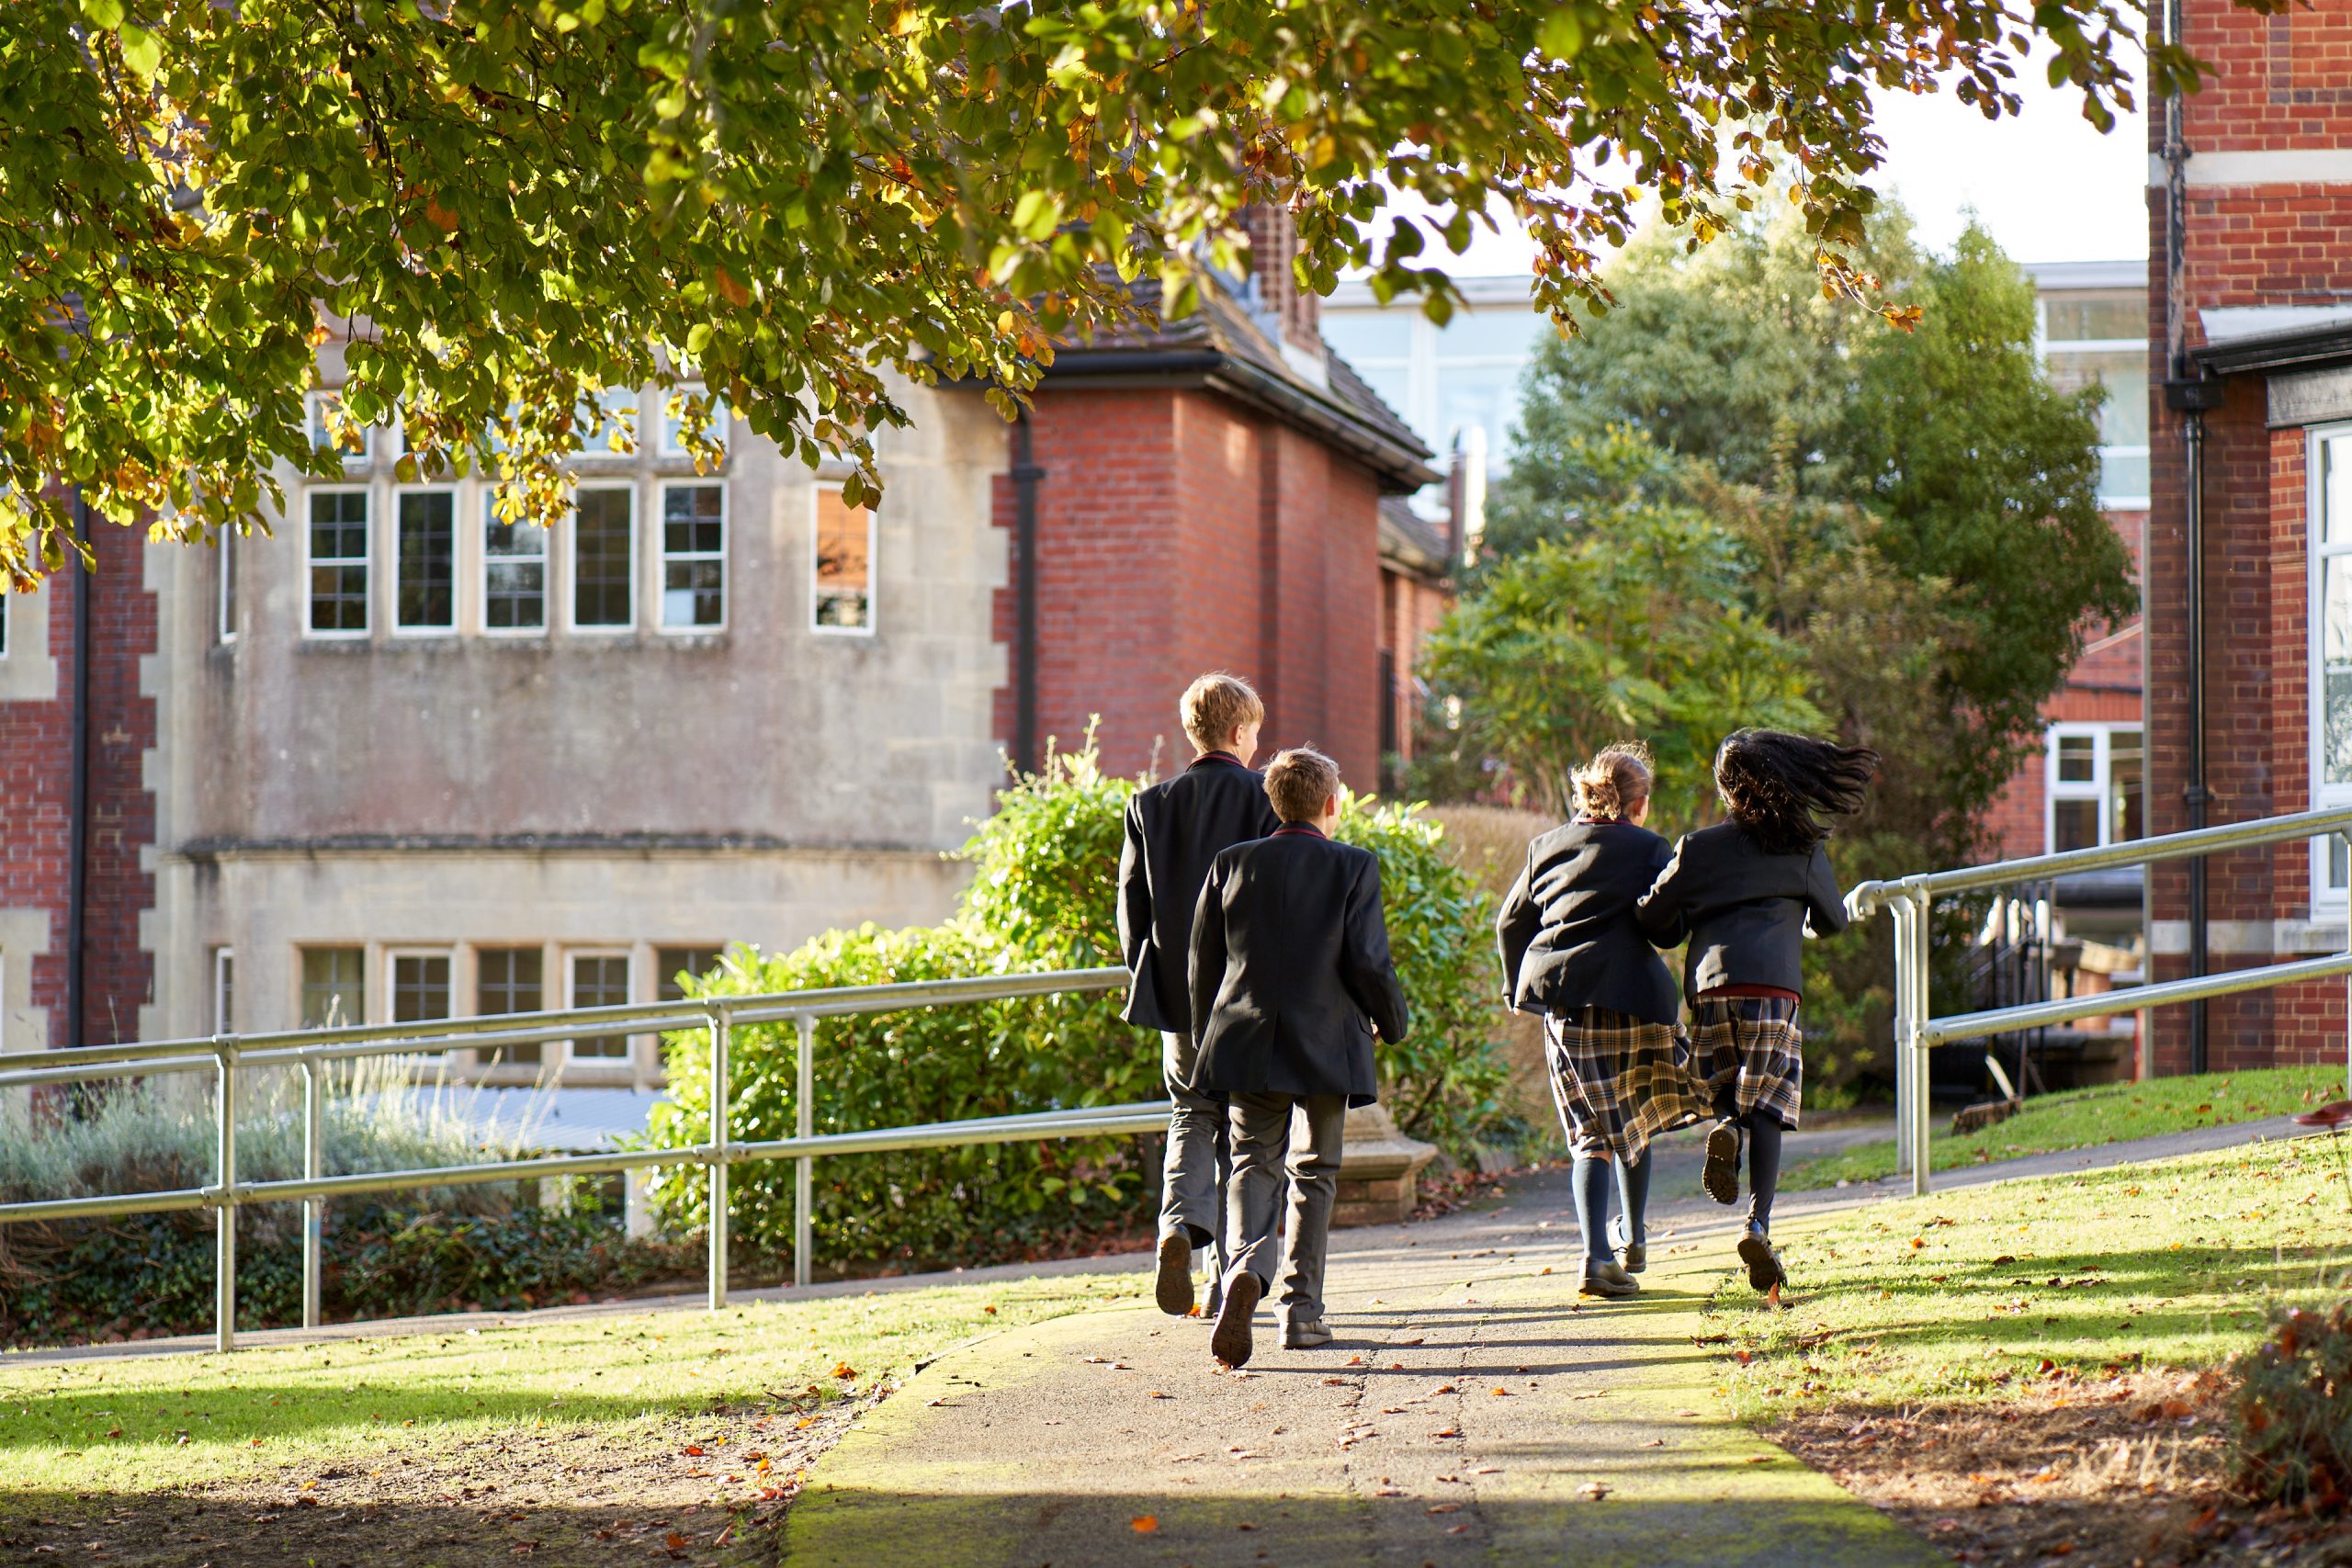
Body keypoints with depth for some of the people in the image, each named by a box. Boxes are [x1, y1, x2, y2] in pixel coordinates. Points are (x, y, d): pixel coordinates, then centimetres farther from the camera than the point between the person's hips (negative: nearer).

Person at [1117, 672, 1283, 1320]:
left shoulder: (1150, 805, 3)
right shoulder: (1264, 798, -7)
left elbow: (1131, 902, 4)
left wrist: (1149, 976, 14)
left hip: (1177, 994, 2)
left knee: (1191, 1115, 13)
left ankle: (1180, 1224, -15)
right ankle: (1230, 1275, 10)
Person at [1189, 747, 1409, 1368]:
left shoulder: (1232, 865, 4)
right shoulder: (1354, 868, -4)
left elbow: (1203, 962, 7)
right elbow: (1369, 964, -8)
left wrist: (1209, 1036, 20)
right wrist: (1393, 1021, 10)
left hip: (1247, 1044, 2)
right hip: (1327, 1047, -2)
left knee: (1253, 1164, 5)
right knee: (1315, 1174, 11)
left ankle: (1247, 1266, -24)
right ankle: (1302, 1308, 11)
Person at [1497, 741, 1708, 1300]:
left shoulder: (1547, 847, 13)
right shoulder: (1648, 849, 1)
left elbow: (1511, 923, 17)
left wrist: (1519, 986, 29)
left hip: (1561, 1002, 2)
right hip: (1631, 996, -2)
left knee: (1592, 1135, 1)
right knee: (1634, 1120, 20)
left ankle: (1597, 1255, -15)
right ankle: (1633, 1239, 30)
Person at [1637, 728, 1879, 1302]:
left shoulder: (1697, 849, 13)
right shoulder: (1802, 849, 12)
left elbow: (1653, 919, 9)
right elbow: (1832, 921, 21)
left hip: (1707, 985, 2)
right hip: (1771, 985, -1)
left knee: (1728, 1089, 21)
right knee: (1767, 1111, -1)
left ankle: (1724, 1127, -16)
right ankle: (1759, 1225, -20)